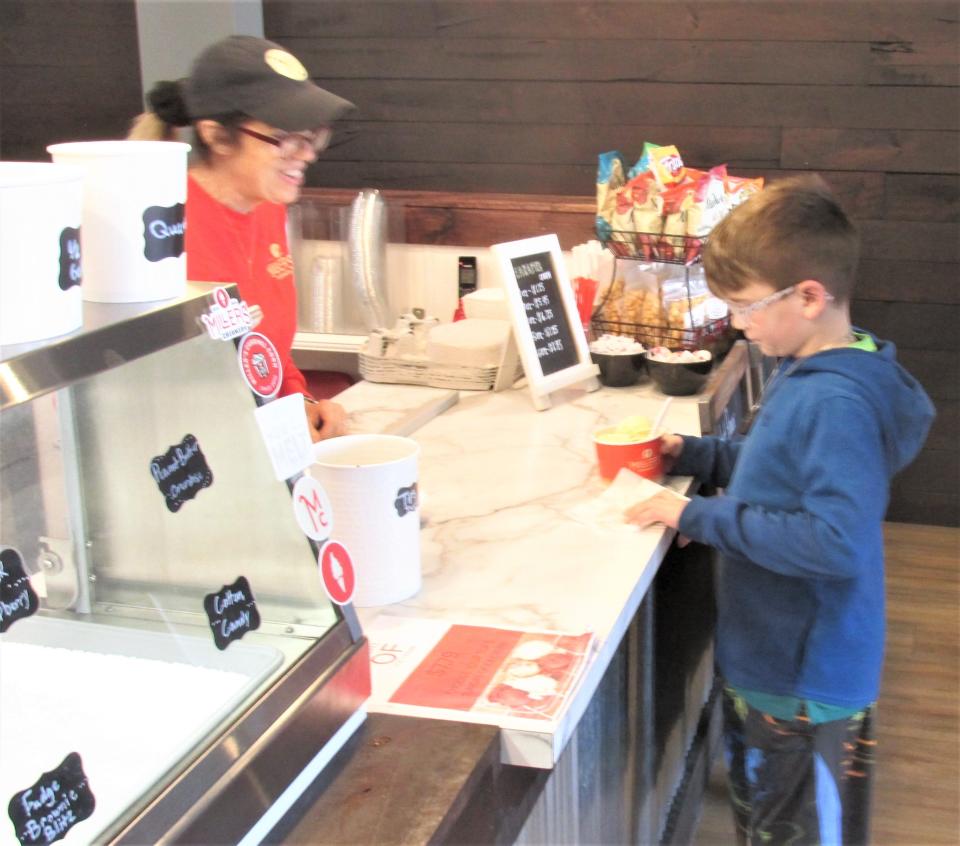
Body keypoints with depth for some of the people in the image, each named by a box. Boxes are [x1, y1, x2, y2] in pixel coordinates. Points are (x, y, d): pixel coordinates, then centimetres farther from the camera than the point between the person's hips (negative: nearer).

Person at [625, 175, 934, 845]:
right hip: (767, 662, 10)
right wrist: (692, 455, 4)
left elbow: (836, 542, -35)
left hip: (807, 688, -10)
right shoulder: (807, 374, 3)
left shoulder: (836, 402, -28)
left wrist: (702, 517, -27)